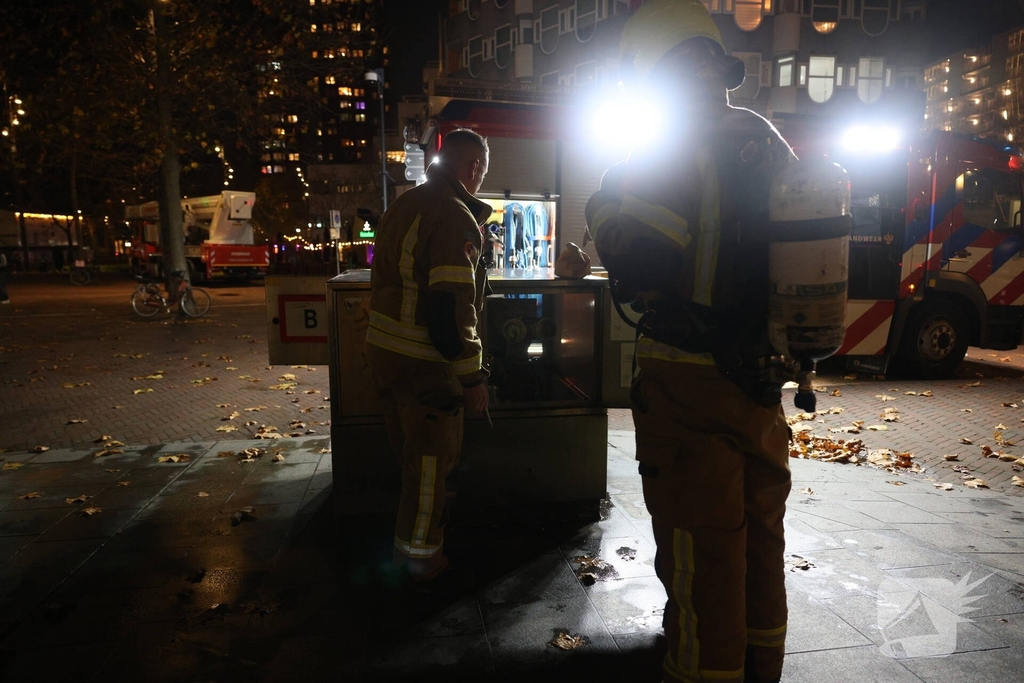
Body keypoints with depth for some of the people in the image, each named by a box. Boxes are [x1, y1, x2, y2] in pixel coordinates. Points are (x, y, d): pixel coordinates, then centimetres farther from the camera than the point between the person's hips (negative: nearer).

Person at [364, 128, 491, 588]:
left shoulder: (405, 204, 12)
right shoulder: (456, 217, -18)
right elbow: (452, 307, -24)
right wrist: (472, 377, -19)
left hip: (383, 347, 10)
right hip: (422, 362, -9)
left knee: (411, 449, 23)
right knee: (432, 458, 6)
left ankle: (412, 544, 42)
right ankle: (421, 557, 21)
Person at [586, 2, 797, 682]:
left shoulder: (670, 151, -7)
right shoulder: (769, 142, 3)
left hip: (690, 379, -4)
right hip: (762, 376, 4)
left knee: (701, 553, 9)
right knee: (760, 537, 15)